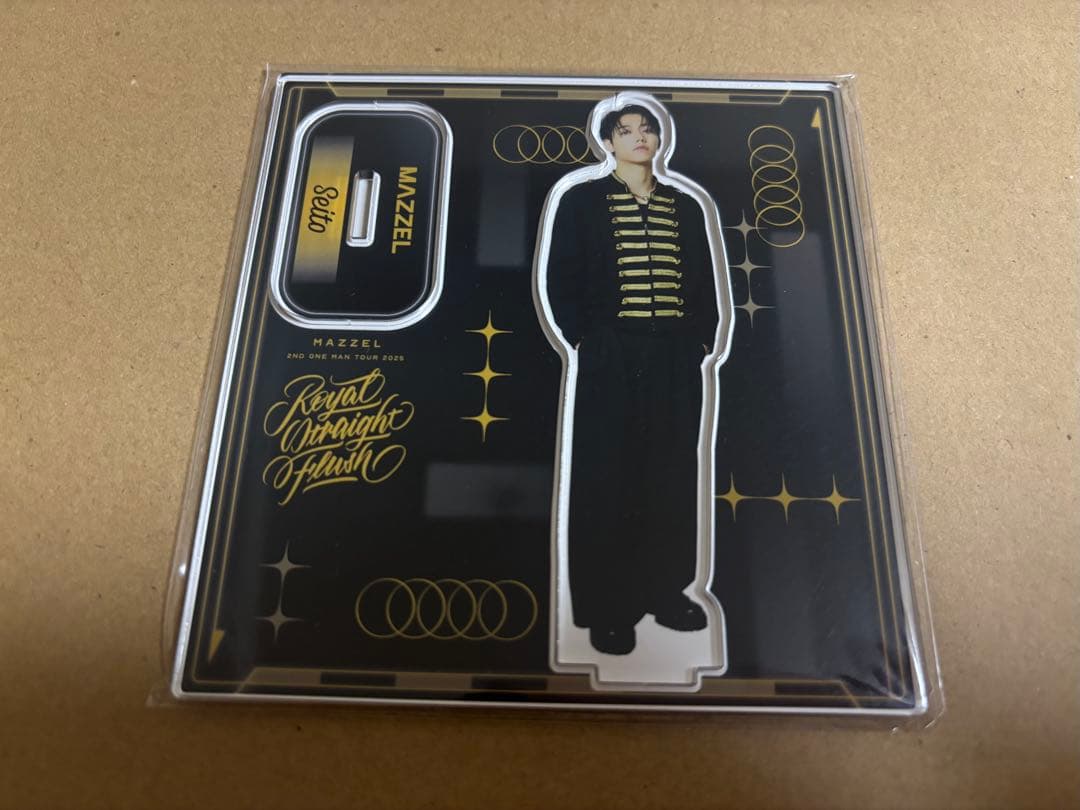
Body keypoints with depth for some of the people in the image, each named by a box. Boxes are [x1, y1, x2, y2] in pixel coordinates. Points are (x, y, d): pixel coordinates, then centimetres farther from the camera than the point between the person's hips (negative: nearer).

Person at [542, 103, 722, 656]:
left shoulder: (686, 207, 16)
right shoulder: (582, 201, 6)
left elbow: (705, 283, 15)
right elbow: (561, 279, 1)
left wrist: (702, 340, 4)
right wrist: (581, 339, -7)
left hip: (676, 358, 4)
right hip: (611, 357, -3)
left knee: (673, 476, 7)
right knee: (607, 478, -1)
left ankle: (666, 590, 22)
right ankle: (606, 607, 10)